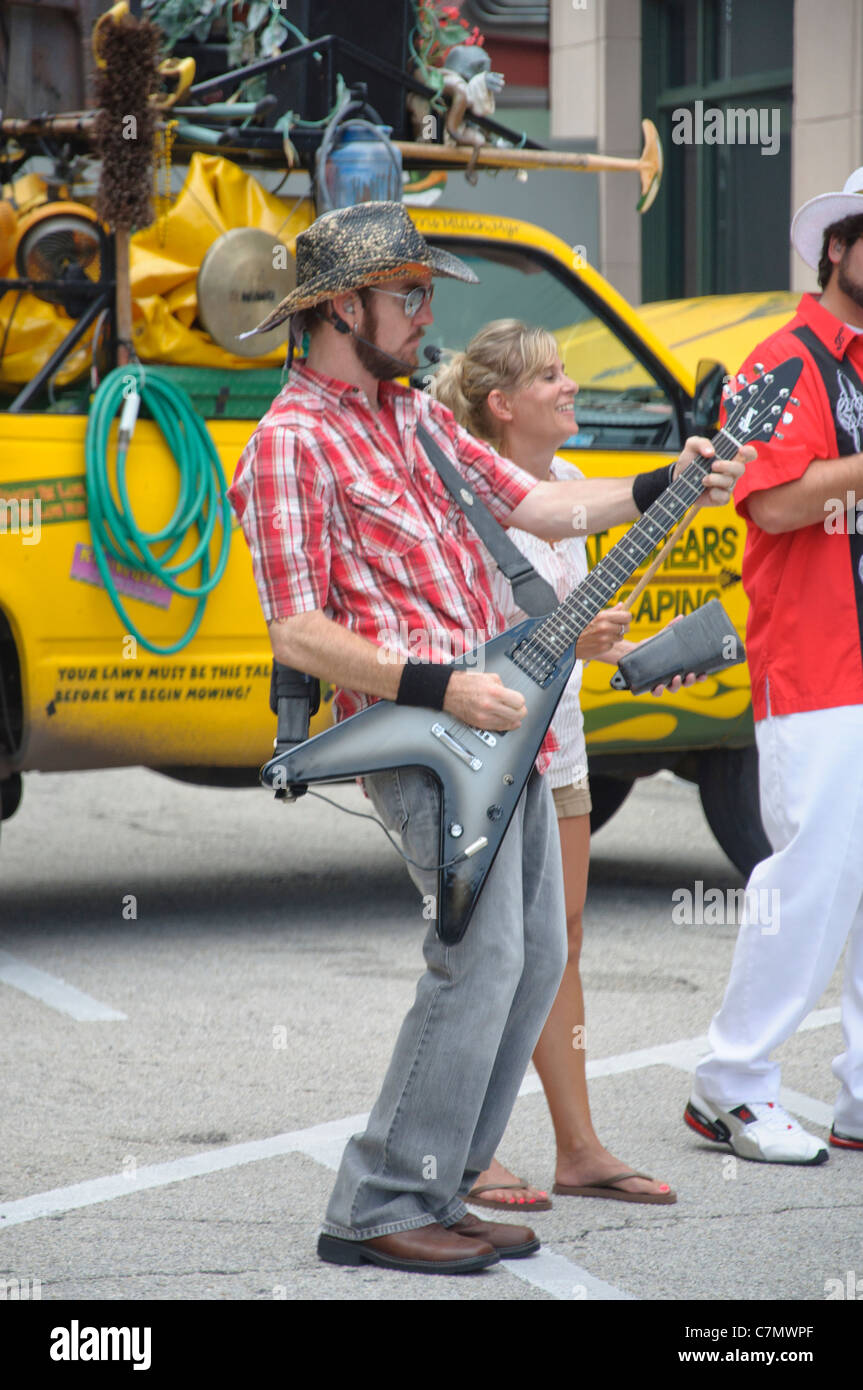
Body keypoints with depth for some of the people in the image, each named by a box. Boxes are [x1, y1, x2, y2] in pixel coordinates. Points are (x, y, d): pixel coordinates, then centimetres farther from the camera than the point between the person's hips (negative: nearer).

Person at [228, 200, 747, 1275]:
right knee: (482, 956, -15)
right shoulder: (291, 443, -10)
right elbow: (297, 635, -15)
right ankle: (379, 1208, -8)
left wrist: (664, 489, 11)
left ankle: (437, 1192, 15)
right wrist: (439, 689, -22)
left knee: (534, 956, 9)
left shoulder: (414, 414, 17)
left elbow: (532, 504, 23)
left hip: (497, 717, 9)